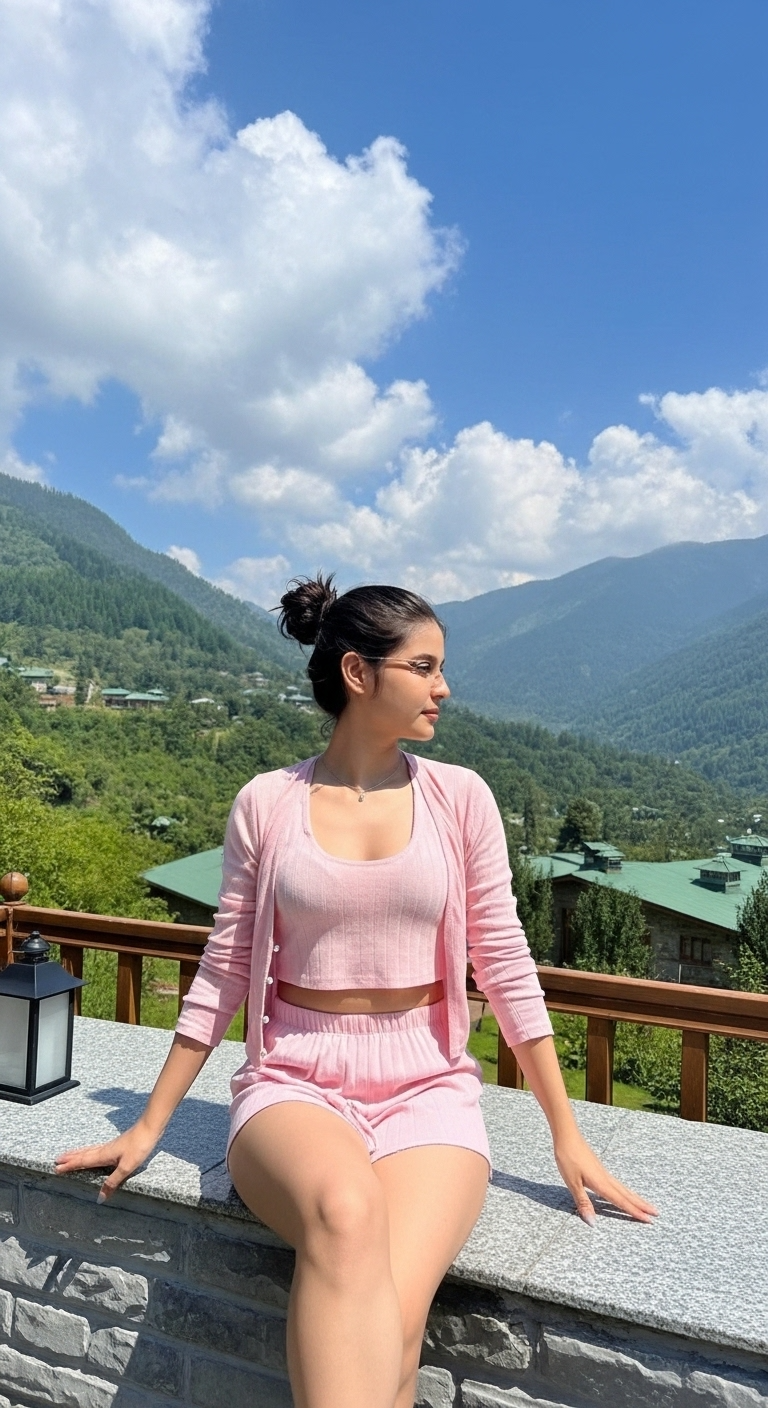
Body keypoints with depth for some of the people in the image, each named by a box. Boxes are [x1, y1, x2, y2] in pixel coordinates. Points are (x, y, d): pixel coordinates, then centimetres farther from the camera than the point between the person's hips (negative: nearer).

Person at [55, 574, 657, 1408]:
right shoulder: (266, 804, -1)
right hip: (296, 1081, 0)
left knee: (388, 1325, -27)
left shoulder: (460, 797, 0)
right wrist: (148, 1127, 8)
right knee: (346, 1214, -35)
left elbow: (506, 968, 4)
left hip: (429, 1087, 1)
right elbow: (224, 973, 5)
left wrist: (567, 1136, 6)